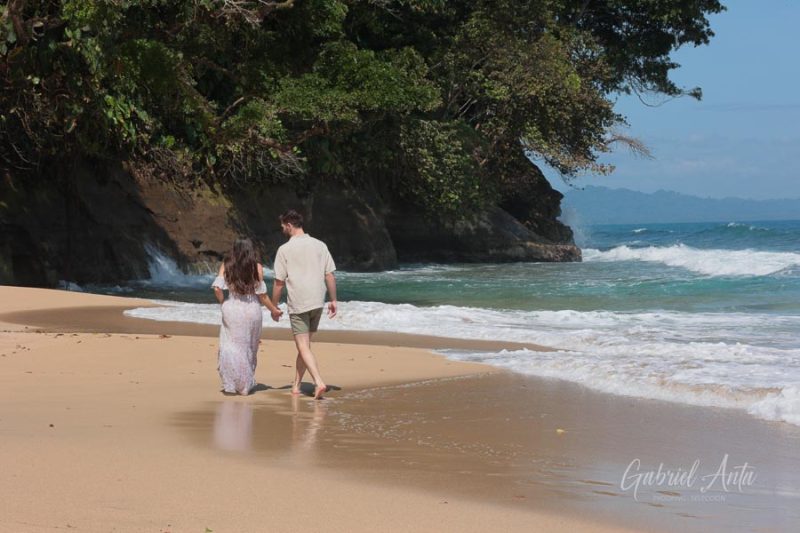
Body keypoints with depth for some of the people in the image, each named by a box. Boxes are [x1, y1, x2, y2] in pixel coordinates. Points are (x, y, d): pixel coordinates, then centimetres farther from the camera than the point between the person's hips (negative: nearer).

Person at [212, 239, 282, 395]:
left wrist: (223, 303, 8)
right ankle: (245, 385, 17)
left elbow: (217, 288, -9)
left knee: (230, 346, 5)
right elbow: (262, 294, -1)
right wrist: (274, 310, 12)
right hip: (252, 310, 0)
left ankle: (230, 385, -4)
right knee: (249, 348, 12)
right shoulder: (257, 267, -2)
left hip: (232, 310, 0)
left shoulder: (226, 266, 0)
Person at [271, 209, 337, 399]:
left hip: (298, 305, -5)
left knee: (303, 347, -5)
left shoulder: (285, 249, -6)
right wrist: (333, 300, 11)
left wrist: (274, 306, 6)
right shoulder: (320, 245, 5)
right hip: (317, 302, 5)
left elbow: (279, 282, -5)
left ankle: (319, 382, -23)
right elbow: (330, 276, 3)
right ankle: (296, 385, 20)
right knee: (304, 344, 16)